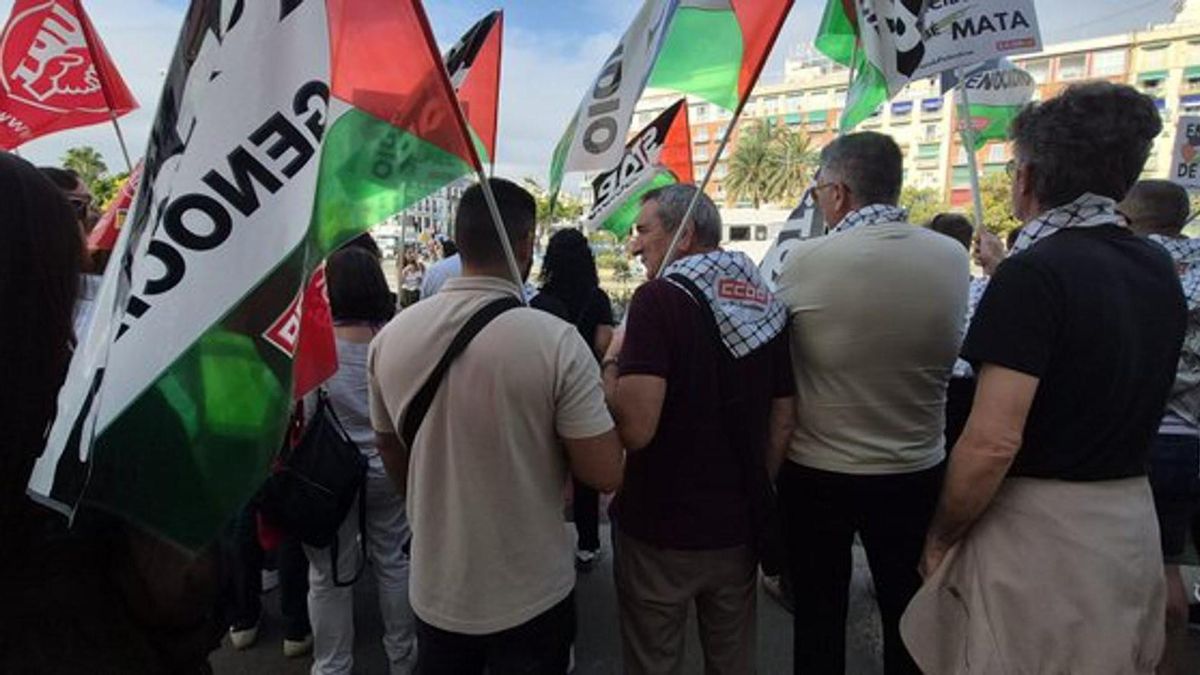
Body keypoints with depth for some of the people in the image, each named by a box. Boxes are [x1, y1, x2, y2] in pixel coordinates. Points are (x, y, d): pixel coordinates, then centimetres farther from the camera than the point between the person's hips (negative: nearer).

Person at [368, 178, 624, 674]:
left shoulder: (390, 337, -8)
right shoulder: (556, 341, -23)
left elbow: (392, 455, 6)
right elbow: (605, 474, -19)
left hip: (434, 591, 4)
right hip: (532, 597, -3)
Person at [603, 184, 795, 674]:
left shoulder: (660, 297, -18)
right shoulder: (766, 302, 3)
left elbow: (635, 428, -26)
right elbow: (782, 420, 8)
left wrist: (611, 362, -10)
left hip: (660, 527, -6)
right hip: (739, 523, 7)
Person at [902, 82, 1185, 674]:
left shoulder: (1033, 275, -21)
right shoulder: (1160, 268, 5)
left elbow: (993, 442, -26)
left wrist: (941, 536, -11)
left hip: (1039, 525, -8)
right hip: (1133, 518, 8)